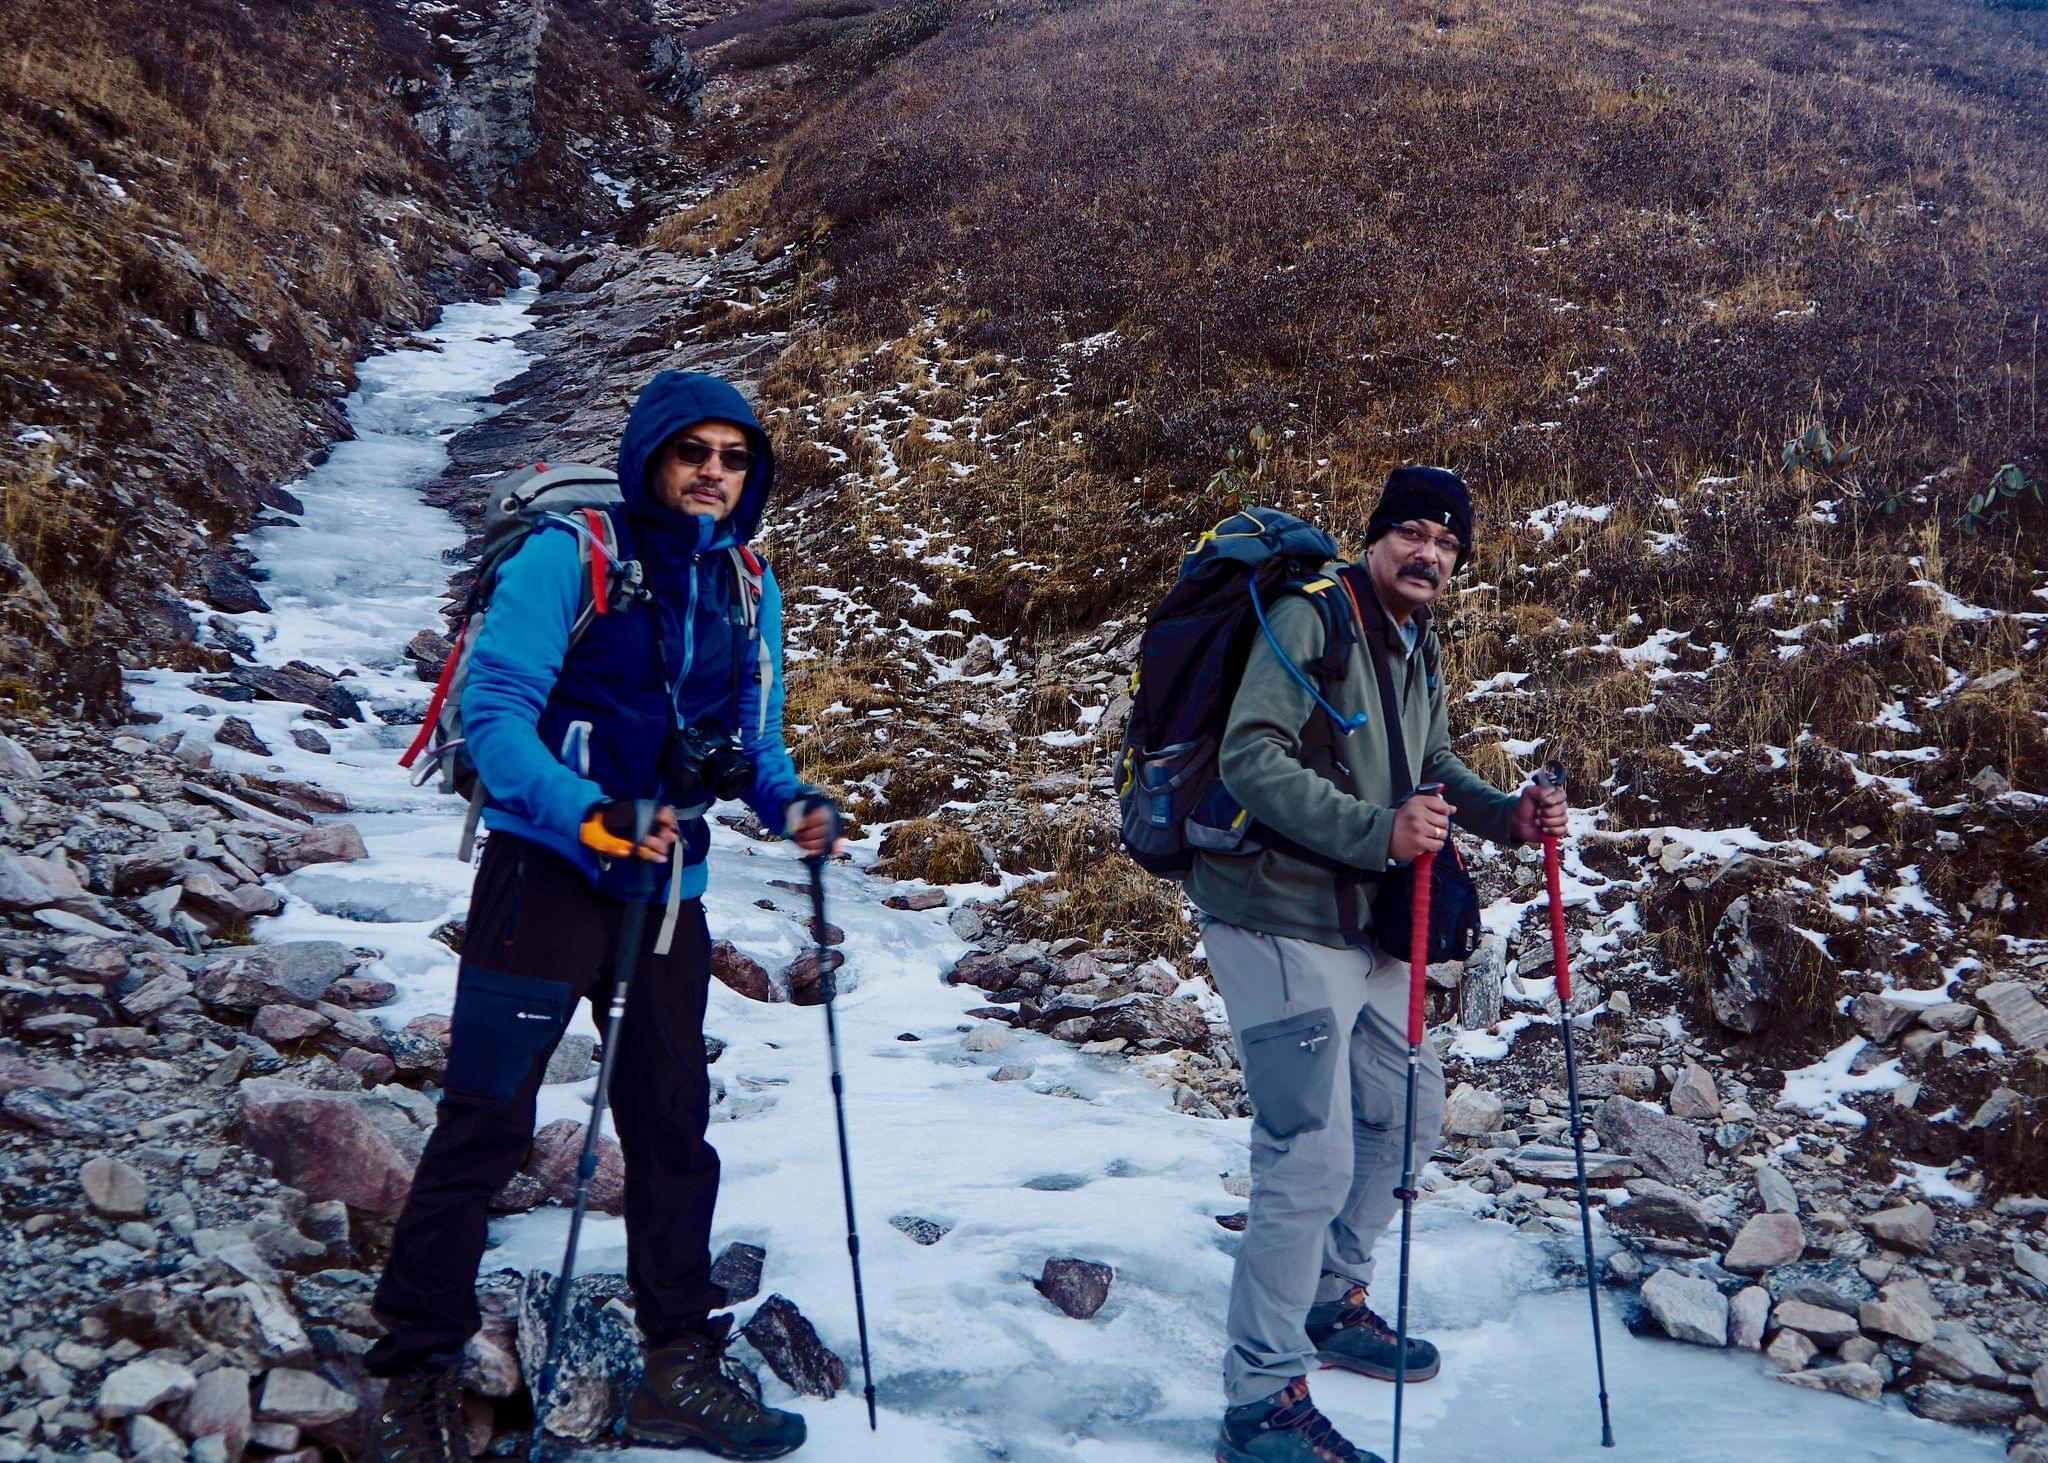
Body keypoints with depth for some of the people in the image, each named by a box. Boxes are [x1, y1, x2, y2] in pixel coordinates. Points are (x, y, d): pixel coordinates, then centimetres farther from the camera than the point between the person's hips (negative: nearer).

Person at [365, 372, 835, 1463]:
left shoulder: (748, 587, 10)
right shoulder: (570, 557, -9)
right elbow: (492, 713, -15)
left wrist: (787, 803, -4)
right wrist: (592, 816, -29)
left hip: (668, 891, 6)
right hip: (549, 872, -6)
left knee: (673, 1126, 11)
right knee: (487, 1121, -3)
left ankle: (679, 1374, 24)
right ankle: (417, 1376, 12)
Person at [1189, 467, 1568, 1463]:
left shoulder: (1420, 648, 11)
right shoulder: (1309, 618, -16)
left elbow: (1431, 765, 22)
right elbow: (1251, 759, -25)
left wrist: (1507, 814, 3)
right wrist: (1378, 830, -33)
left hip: (1359, 922, 10)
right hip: (1278, 919, -10)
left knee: (1407, 1112, 20)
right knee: (1313, 1158, -10)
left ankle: (1330, 1304, 40)